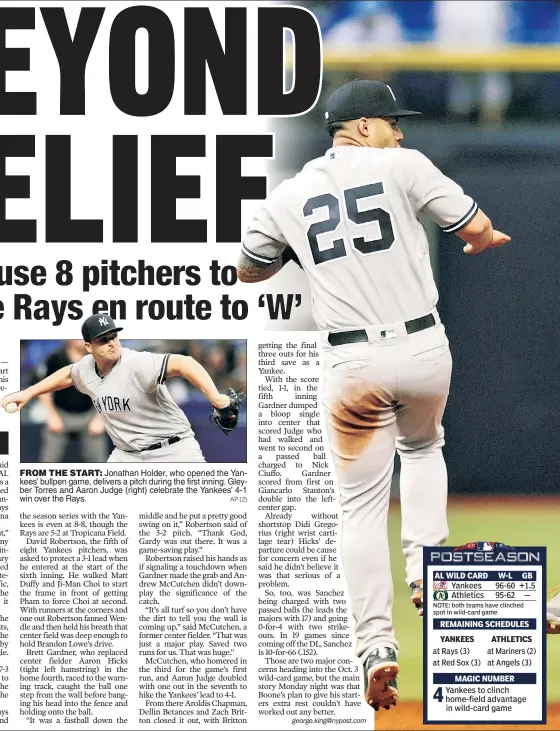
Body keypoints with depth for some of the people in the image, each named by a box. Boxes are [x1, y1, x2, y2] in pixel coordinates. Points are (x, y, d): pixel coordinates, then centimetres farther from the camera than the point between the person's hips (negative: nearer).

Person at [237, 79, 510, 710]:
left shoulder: (288, 197, 8)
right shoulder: (401, 166, -2)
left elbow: (248, 270, 21)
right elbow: (477, 230, -2)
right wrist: (482, 240, 21)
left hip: (352, 363, 1)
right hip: (423, 348, 0)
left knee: (361, 505, 5)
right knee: (423, 446, 31)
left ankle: (376, 646, -7)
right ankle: (426, 567, 12)